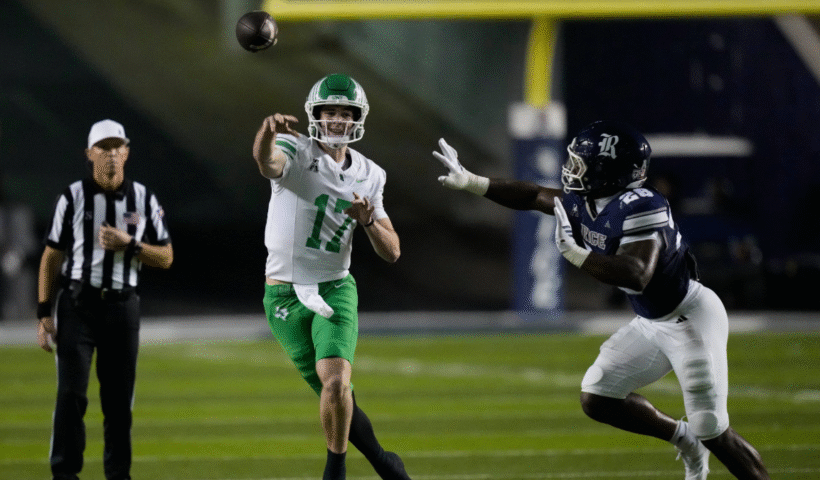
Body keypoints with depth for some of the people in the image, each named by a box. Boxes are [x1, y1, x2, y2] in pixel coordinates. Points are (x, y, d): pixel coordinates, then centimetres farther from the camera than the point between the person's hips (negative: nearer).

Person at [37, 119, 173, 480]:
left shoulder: (144, 200, 6)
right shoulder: (73, 198, 1)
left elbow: (165, 258, 7)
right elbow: (52, 258, 4)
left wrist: (129, 244, -11)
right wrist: (45, 313, -2)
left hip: (122, 305, 2)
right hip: (77, 303, -2)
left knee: (119, 397, 3)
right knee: (72, 393, -9)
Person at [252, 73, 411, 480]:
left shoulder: (368, 176, 5)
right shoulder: (296, 153, -9)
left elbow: (392, 252, 6)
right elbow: (267, 162, -36)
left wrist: (369, 220, -16)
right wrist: (268, 131, -61)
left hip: (335, 289, 2)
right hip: (285, 294, -2)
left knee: (337, 382, -22)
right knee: (335, 396, 5)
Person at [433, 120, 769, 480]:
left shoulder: (641, 207, -27)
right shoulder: (585, 204, -1)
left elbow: (637, 275, -38)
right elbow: (534, 197, 14)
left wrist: (573, 253, -37)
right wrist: (469, 182, 11)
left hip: (690, 319, -9)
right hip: (653, 323, 9)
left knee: (712, 432, -9)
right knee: (596, 399, 7)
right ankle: (683, 438, 21)